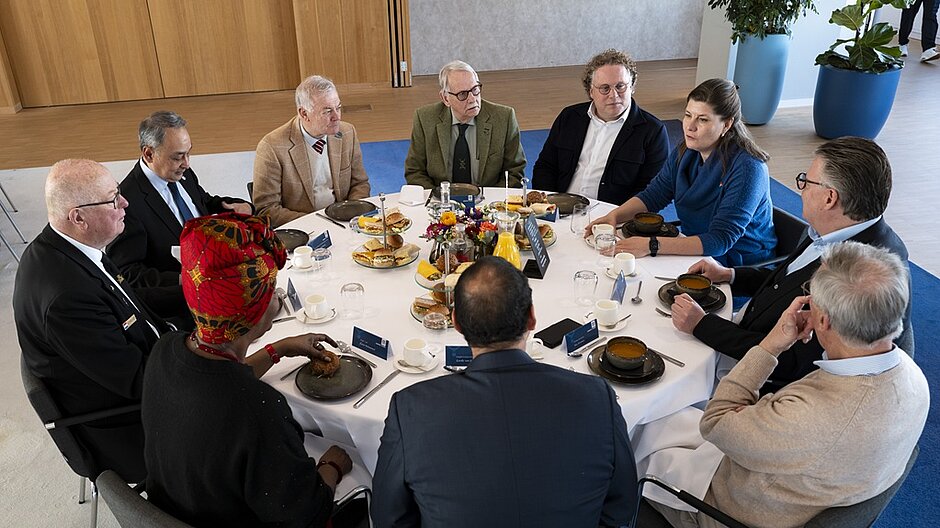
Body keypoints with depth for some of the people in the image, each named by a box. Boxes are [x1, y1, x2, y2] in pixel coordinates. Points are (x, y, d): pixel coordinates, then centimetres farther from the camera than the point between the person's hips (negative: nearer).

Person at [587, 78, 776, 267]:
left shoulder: (747, 168, -23)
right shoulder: (684, 153, 0)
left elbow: (720, 240, -28)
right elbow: (652, 196, 5)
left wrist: (651, 245, -36)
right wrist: (614, 216, -15)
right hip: (694, 251, 6)